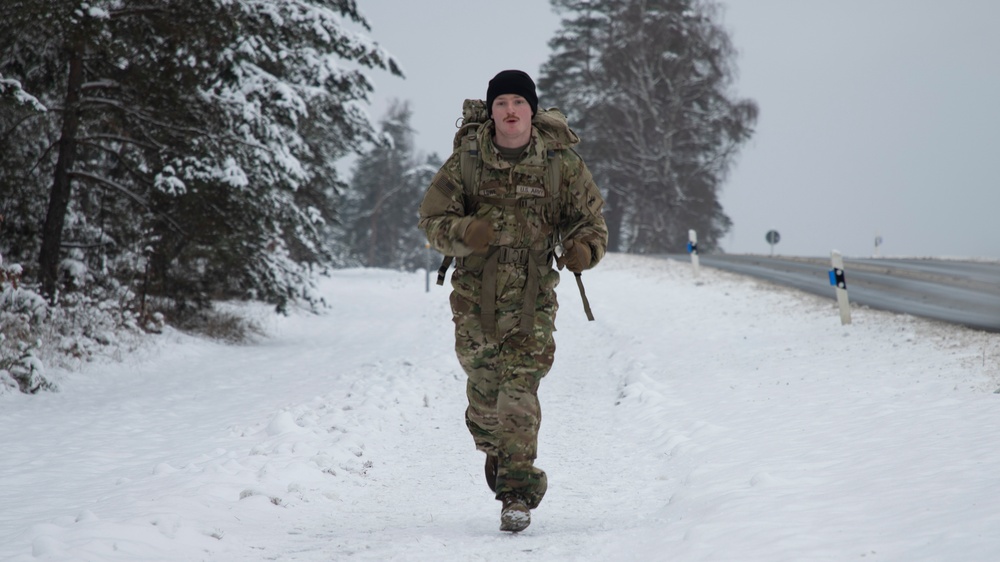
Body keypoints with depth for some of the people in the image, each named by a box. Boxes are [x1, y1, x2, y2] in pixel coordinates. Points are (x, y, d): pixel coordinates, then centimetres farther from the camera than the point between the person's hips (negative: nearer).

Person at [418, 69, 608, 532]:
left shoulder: (562, 164, -2)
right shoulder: (466, 161, -1)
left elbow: (591, 219, 6)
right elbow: (432, 219, 1)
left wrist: (585, 249, -17)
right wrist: (462, 233, -21)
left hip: (532, 294, -2)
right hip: (475, 291, 2)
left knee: (520, 387, -12)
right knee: (483, 383, 7)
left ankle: (518, 493, -10)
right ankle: (495, 449, 40)